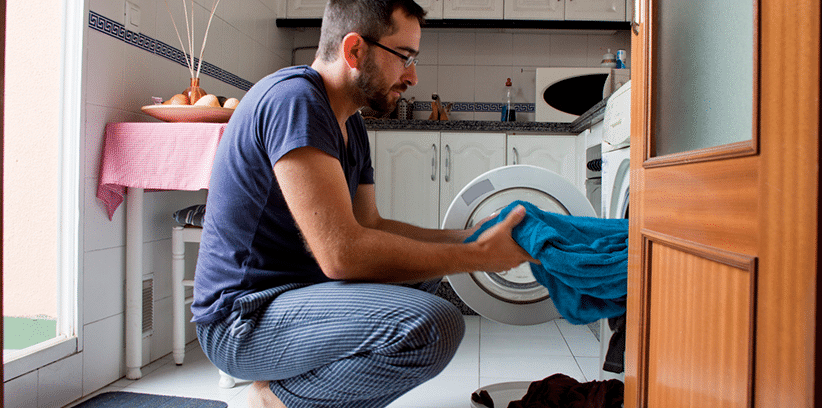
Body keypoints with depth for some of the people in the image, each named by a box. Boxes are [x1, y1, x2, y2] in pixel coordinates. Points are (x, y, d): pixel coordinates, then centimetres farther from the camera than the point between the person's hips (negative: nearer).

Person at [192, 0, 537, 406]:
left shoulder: (351, 126, 12)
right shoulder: (293, 98, -20)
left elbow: (370, 226, 13)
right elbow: (342, 253, -27)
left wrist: (472, 236, 4)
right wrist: (478, 256, -20)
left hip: (294, 292, 10)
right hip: (242, 319, -10)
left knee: (424, 272, 20)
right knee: (433, 325, -27)